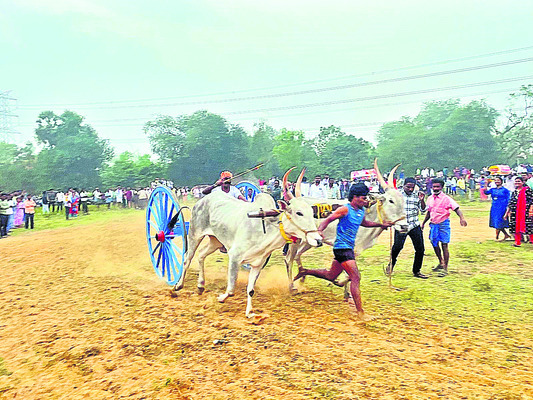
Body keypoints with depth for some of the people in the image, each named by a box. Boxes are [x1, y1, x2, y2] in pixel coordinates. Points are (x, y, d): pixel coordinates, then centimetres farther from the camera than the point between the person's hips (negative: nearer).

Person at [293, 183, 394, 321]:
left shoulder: (361, 211, 12)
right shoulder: (345, 209, -13)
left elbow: (364, 223, 32)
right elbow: (328, 219, -15)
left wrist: (380, 224, 27)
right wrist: (320, 230, -32)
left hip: (349, 248, 9)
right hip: (342, 247, -9)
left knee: (331, 276, 20)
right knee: (356, 277, -12)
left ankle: (305, 271, 37)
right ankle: (360, 312, -7)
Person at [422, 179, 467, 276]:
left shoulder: (446, 198, -9)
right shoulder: (430, 198, 9)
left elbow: (456, 208, -16)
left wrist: (462, 218, -34)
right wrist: (423, 223, 22)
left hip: (443, 224, -6)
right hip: (433, 224, 6)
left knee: (444, 245, -5)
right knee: (435, 244, 14)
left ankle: (445, 268, 3)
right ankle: (441, 263, 35)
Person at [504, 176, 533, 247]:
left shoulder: (527, 190, 0)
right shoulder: (514, 192, 15)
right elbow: (510, 203, 17)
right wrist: (507, 213, 14)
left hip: (525, 211, -5)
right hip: (515, 212, 5)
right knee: (516, 226, 4)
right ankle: (517, 242, 11)